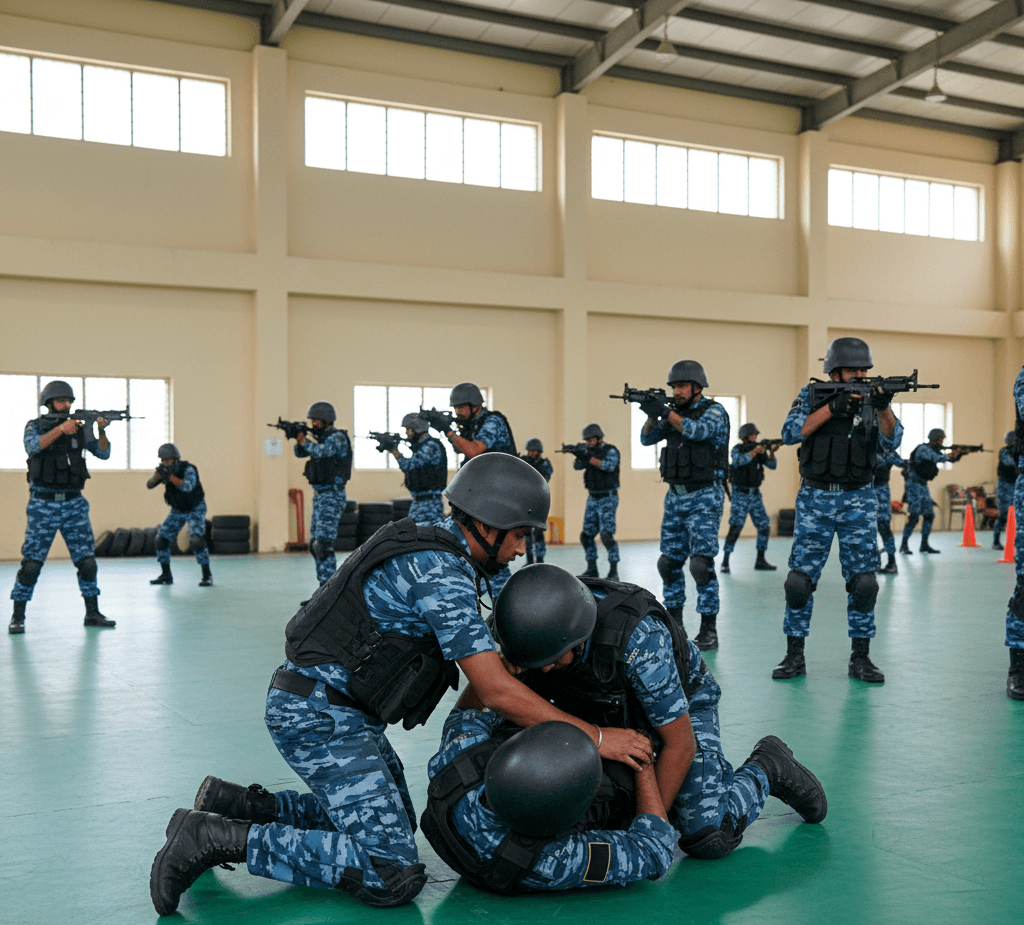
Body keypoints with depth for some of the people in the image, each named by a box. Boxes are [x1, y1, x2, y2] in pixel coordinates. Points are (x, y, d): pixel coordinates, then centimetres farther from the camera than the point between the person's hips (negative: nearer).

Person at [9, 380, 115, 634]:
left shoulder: (80, 428, 8)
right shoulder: (35, 426, 0)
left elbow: (103, 453, 0)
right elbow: (33, 447, -21)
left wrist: (101, 431, -19)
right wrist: (61, 428, -32)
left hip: (74, 505, 3)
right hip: (43, 505, -3)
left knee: (87, 560, 0)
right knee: (31, 563, -4)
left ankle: (92, 613, 10)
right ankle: (17, 617, 7)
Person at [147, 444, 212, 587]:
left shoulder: (188, 469, -27)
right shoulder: (165, 469, -8)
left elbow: (187, 486, -44)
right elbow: (149, 484, -15)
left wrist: (170, 476, -56)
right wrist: (158, 474, -36)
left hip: (195, 509, -6)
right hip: (177, 510, 6)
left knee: (196, 541, -25)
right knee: (162, 539, -3)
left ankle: (207, 576, -14)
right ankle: (166, 575, 9)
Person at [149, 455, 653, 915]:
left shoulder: (431, 551, 12)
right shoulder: (443, 574, -19)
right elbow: (497, 692, -21)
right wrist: (595, 737, -14)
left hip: (325, 707, 11)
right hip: (322, 718, -11)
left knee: (383, 818, 24)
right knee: (392, 872, -14)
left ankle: (233, 805, 18)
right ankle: (217, 839, -13)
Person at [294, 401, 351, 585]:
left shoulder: (338, 437, -11)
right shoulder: (320, 437, 16)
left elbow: (320, 451, -27)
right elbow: (301, 453, 10)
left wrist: (303, 439, -15)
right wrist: (299, 439, -10)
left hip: (332, 496, -10)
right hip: (319, 495, 10)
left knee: (323, 543, -15)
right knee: (315, 544, 11)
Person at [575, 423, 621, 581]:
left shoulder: (610, 451, -7)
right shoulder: (589, 452, 10)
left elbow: (609, 465, -26)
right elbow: (577, 466, -3)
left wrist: (589, 458, -32)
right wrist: (579, 456, -24)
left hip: (608, 499, -7)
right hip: (592, 499, 7)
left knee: (606, 534, -19)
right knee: (586, 535, 6)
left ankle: (613, 571, -15)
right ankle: (591, 569, 18)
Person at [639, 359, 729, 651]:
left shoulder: (714, 411, -5)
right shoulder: (675, 412, 12)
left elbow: (698, 431, -25)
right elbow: (647, 439, 5)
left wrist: (666, 412, -31)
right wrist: (652, 415, -13)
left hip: (704, 498, -6)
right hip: (675, 497, 7)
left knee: (701, 562, -14)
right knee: (669, 562, 8)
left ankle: (709, 629, -8)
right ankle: (674, 621, 22)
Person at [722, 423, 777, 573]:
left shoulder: (759, 450, 8)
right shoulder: (737, 449, -6)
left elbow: (772, 465, 1)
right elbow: (738, 462, -26)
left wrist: (771, 452, -17)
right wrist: (754, 452, -36)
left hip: (755, 494, 6)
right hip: (740, 494, -6)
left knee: (764, 526, 3)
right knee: (735, 527, -15)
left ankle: (760, 561, 13)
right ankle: (725, 562, -12)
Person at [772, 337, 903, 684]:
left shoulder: (871, 400, 3)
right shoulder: (811, 396, 1)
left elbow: (891, 442, -10)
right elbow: (791, 433, -14)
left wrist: (883, 408, -28)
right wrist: (832, 407, -22)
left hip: (858, 502, 1)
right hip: (815, 499, -1)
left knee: (863, 581, -2)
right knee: (800, 579, -2)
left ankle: (860, 658, 10)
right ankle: (794, 656, 9)